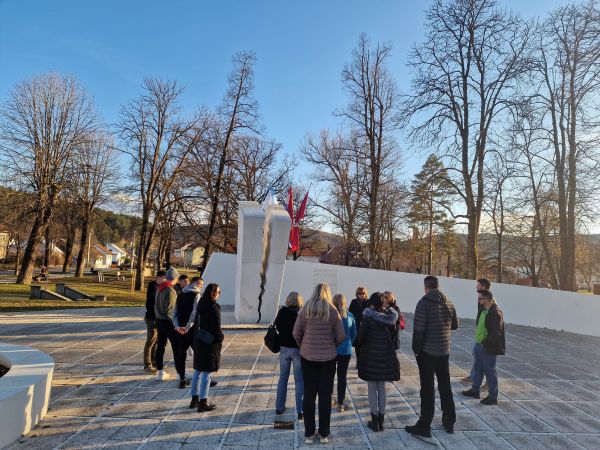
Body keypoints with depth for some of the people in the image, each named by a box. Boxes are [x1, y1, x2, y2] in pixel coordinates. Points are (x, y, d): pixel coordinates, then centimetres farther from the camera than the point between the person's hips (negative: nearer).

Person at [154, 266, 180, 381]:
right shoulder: (171, 291, -20)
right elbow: (169, 310, -21)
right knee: (177, 347, 0)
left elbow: (156, 306, 12)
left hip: (159, 320, 8)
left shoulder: (159, 289, 5)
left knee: (160, 346, 14)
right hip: (168, 322, -8)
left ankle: (160, 371, 21)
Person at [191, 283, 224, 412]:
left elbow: (197, 323, 12)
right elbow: (216, 328, -20)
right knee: (206, 374, 1)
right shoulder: (214, 308, -21)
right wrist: (221, 337, -2)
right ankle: (203, 403, 9)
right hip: (210, 343, -8)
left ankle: (195, 399, 28)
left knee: (197, 371, 17)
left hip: (198, 341, 8)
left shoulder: (200, 305, 5)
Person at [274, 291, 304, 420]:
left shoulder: (282, 311, -5)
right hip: (298, 349, -3)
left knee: (283, 378, 17)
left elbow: (277, 326, 5)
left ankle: (279, 407, 26)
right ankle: (300, 410, 9)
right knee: (299, 380, 7)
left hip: (284, 348, 4)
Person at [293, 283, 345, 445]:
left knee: (308, 395, 11)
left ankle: (309, 434, 20)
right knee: (325, 396, 11)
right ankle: (324, 434, 21)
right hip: (328, 357, -1)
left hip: (307, 356, 1)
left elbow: (296, 333, -3)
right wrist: (332, 346, 10)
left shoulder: (305, 309, -4)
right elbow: (341, 336, -7)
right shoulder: (333, 311, -8)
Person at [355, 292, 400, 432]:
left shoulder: (368, 317, -16)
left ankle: (374, 421, 15)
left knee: (372, 389, 8)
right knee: (382, 388, 15)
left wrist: (358, 344, 6)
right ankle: (381, 421, 23)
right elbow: (392, 336, 5)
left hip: (370, 356, -4)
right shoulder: (390, 317, -2)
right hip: (386, 356, 4)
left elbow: (361, 336, -13)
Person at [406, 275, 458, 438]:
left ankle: (424, 426, 10)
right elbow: (455, 325, 14)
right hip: (444, 351, 6)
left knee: (427, 389, 2)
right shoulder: (449, 303, 2)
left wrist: (416, 349, -7)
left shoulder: (424, 303, -16)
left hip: (427, 352, -5)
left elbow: (418, 329, -19)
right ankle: (449, 422, 31)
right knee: (445, 387, 19)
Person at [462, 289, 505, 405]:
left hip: (488, 348, -10)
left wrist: (486, 344, -21)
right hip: (479, 344, 10)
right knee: (477, 368, 20)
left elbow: (496, 333, -24)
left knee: (490, 372, 4)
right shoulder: (484, 311, 8)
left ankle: (493, 397, 18)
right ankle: (475, 390, 35)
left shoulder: (495, 313, -22)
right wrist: (478, 341, 14)